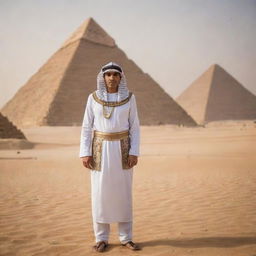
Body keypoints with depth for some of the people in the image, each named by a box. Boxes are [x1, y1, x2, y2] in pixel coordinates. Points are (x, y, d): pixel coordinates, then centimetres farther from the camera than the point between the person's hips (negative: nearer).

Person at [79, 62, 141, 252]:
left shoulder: (129, 98, 0)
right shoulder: (93, 98, 0)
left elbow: (134, 126, 1)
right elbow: (87, 127, 1)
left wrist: (134, 152, -6)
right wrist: (85, 153, -6)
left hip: (121, 149, 0)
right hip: (101, 150, 0)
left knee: (123, 193, 3)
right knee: (100, 193, 1)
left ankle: (126, 238, 14)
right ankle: (102, 238, 13)